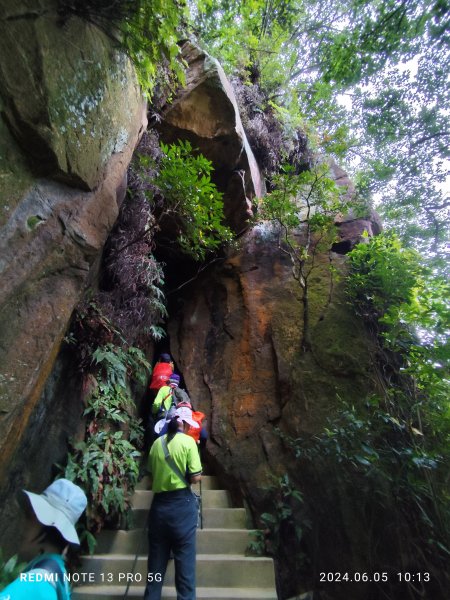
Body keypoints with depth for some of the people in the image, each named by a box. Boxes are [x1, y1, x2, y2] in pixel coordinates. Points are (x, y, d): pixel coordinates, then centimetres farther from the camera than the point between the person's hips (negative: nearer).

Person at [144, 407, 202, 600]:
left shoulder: (157, 443, 3)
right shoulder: (188, 441, -12)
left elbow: (152, 474, 11)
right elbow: (195, 478, -14)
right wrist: (198, 475, 8)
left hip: (159, 503, 5)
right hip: (182, 504, -5)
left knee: (156, 558, 18)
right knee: (184, 557, 8)